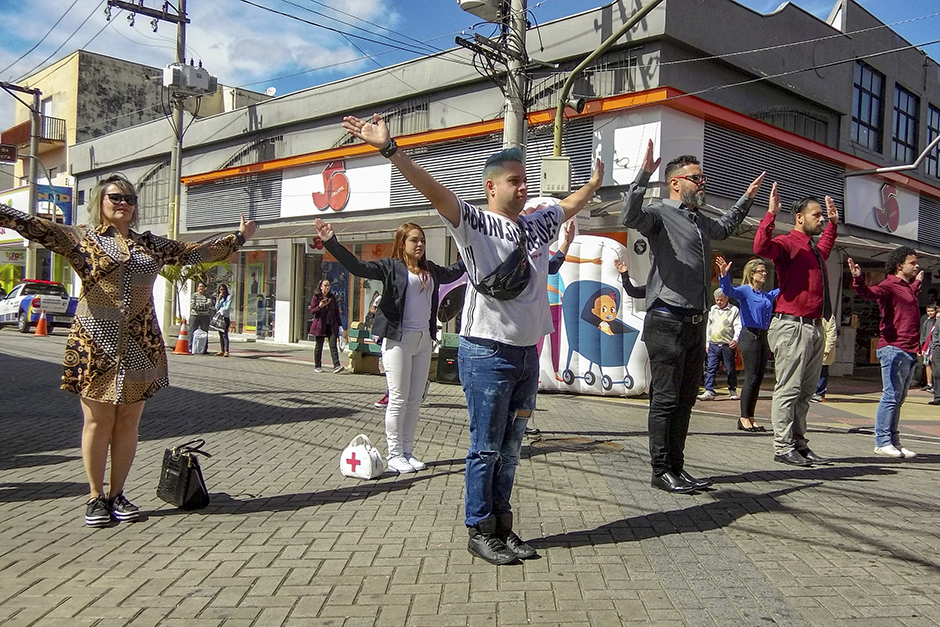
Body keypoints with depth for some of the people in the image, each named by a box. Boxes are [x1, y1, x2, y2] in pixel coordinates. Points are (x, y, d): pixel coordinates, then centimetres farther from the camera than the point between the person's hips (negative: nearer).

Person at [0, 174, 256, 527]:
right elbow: (37, 227, -12)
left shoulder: (151, 244, 15)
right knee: (99, 421, 1)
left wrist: (240, 237, 24)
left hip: (141, 345, 4)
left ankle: (117, 495, 18)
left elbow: (196, 252, 21)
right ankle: (96, 497, 14)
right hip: (97, 343, -3)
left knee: (128, 422, 6)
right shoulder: (82, 238, 3)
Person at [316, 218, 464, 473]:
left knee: (415, 400, 9)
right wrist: (331, 242, -26)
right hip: (398, 339, -6)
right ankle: (394, 455, 6)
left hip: (424, 340, 6)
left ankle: (407, 452, 18)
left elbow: (454, 271, 33)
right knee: (398, 399, -3)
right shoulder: (391, 267, -3)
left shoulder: (430, 269, 13)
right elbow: (357, 266, -14)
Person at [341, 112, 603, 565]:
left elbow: (571, 205, 34)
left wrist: (596, 181, 47)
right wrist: (389, 148, -30)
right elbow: (433, 190, -19)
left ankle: (502, 527, 24)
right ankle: (480, 531, 15)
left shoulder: (538, 226, 13)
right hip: (487, 353, -7)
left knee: (510, 449, 13)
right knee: (486, 447, 2)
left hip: (527, 353, 7)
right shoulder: (473, 223, -6)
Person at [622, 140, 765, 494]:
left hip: (695, 323, 8)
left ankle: (676, 467, 19)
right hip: (667, 321, -8)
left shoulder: (701, 222, 21)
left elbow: (725, 228, 45)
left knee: (685, 400, 11)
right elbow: (630, 217, -26)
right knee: (665, 399, -5)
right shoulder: (660, 213, -4)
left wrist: (747, 197, 43)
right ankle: (661, 471, 3)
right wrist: (644, 174, -34)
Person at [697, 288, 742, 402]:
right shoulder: (712, 310, 15)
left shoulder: (734, 310, 2)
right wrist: (707, 343, 15)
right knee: (710, 368, -5)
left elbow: (738, 327, -3)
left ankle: (732, 391, 19)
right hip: (713, 344, 3)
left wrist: (736, 339, -20)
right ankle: (709, 392, -6)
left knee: (730, 369, 5)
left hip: (728, 345, -3)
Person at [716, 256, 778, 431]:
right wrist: (724, 275, -42)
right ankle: (744, 418, -1)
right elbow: (728, 290, -24)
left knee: (759, 379, 7)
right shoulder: (745, 291, -5)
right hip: (749, 337, -7)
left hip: (763, 338, 7)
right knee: (751, 378, -8)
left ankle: (750, 417, 13)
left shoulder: (766, 295, 16)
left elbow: (783, 290, 33)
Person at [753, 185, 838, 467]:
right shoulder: (788, 243, -7)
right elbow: (761, 248, -30)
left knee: (806, 390, 11)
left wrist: (833, 223, 41)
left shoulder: (814, 248, 20)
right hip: (793, 326, -9)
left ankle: (798, 444, 17)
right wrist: (771, 213, -28)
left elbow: (826, 247, 47)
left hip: (814, 327, 9)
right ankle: (783, 447, -3)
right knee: (788, 389, -7)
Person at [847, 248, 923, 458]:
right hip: (894, 348, -9)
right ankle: (882, 442, -7)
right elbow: (870, 293, -28)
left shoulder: (907, 288, 21)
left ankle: (893, 441, 16)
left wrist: (917, 282, 53)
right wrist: (858, 280, -47)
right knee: (891, 396, -10)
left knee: (898, 398, 11)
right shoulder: (889, 285, -8)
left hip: (909, 351, 10)